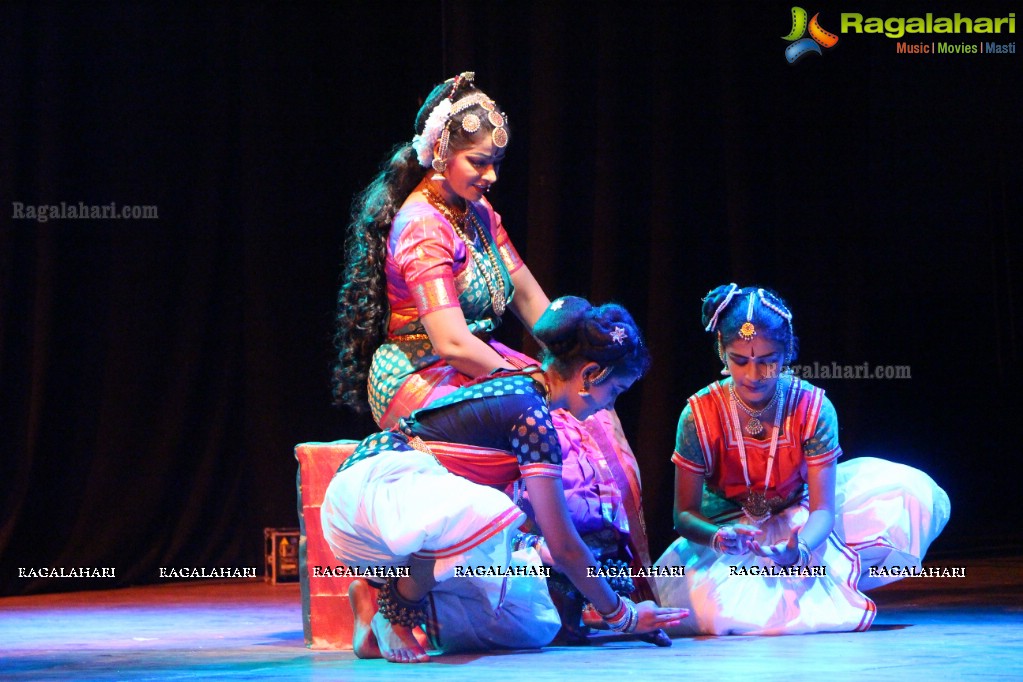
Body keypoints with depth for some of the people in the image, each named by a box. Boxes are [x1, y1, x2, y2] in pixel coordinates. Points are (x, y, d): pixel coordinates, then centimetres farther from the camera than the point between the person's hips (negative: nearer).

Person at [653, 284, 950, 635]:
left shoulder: (813, 408, -19)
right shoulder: (700, 415, -20)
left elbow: (822, 508, -23)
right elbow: (685, 513, -17)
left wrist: (799, 549, -47)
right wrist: (719, 537, -41)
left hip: (797, 520, 1)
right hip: (728, 525, -1)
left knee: (910, 492, -18)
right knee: (724, 609, -36)